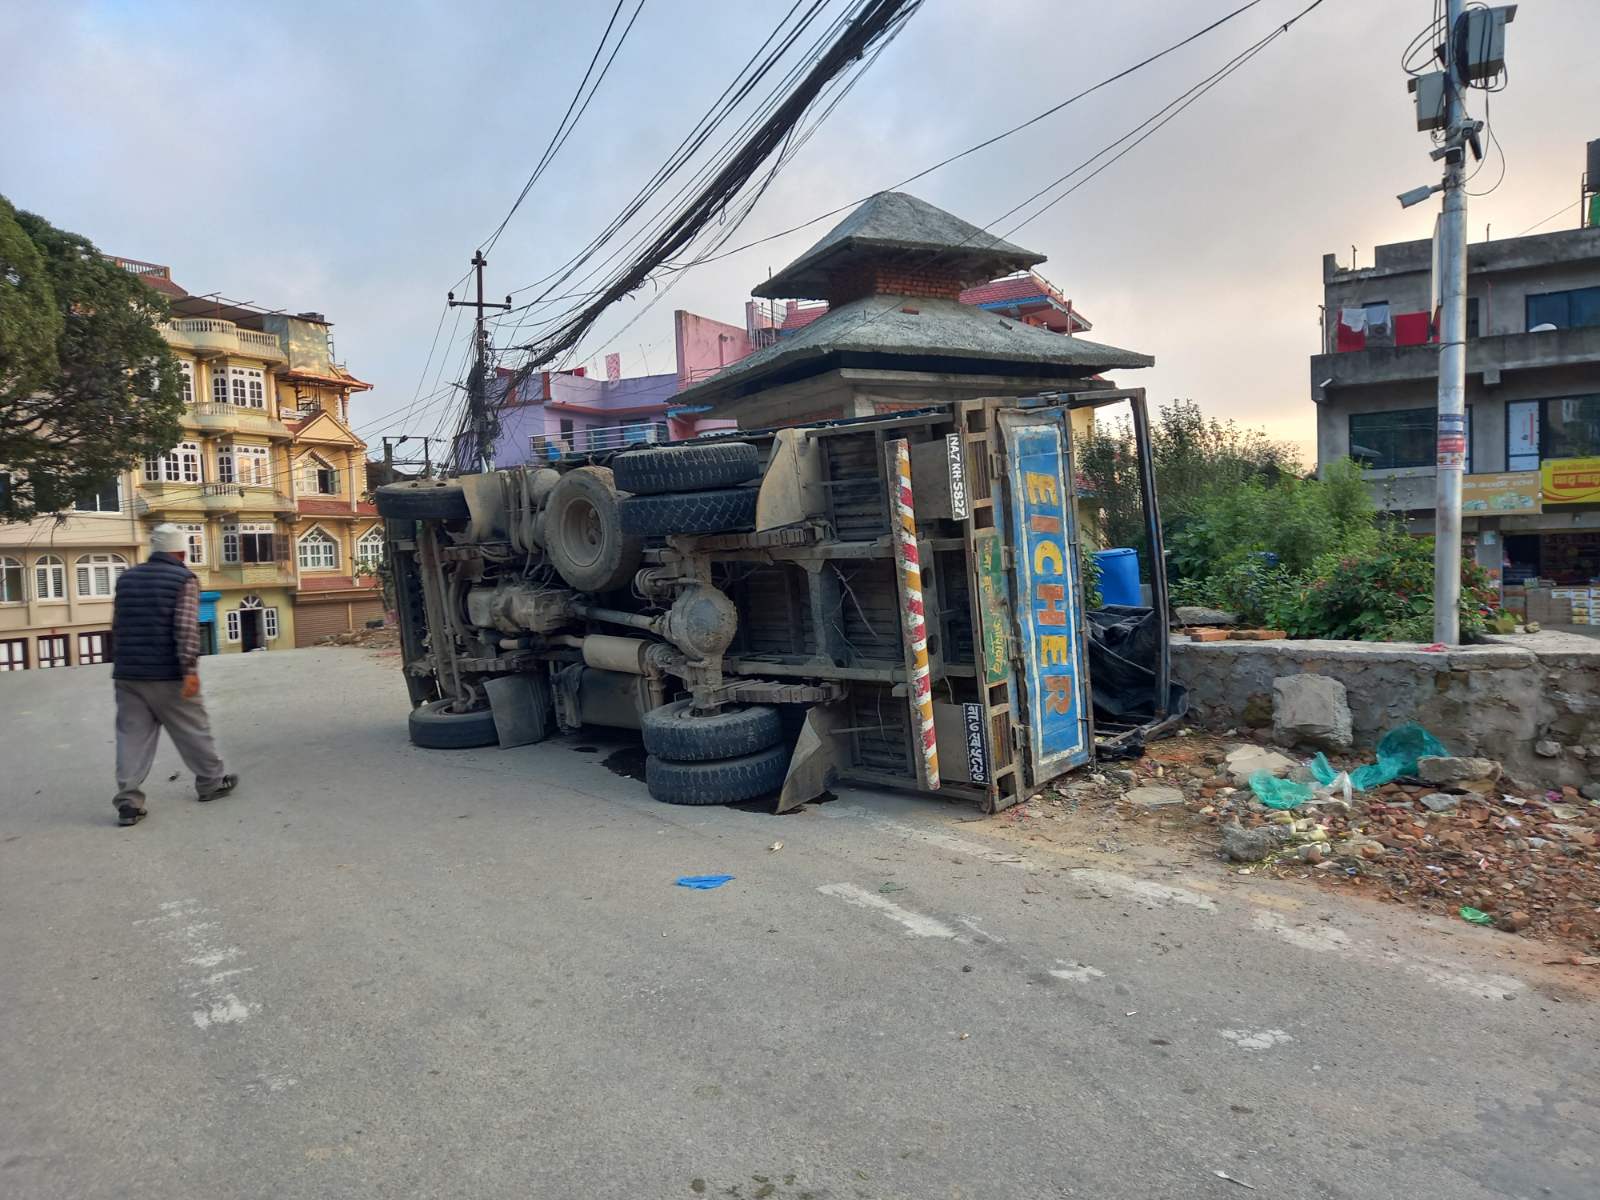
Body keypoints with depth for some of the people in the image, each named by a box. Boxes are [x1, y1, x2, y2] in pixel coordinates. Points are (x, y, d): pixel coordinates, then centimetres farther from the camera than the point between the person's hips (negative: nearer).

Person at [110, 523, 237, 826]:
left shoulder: (127, 578, 12)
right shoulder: (184, 579, -6)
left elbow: (117, 626, 17)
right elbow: (186, 628, -16)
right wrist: (190, 669, -18)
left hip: (128, 674, 5)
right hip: (168, 675, -5)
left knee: (132, 736, 5)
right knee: (192, 730, 9)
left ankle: (128, 800, 0)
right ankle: (211, 781, 22)